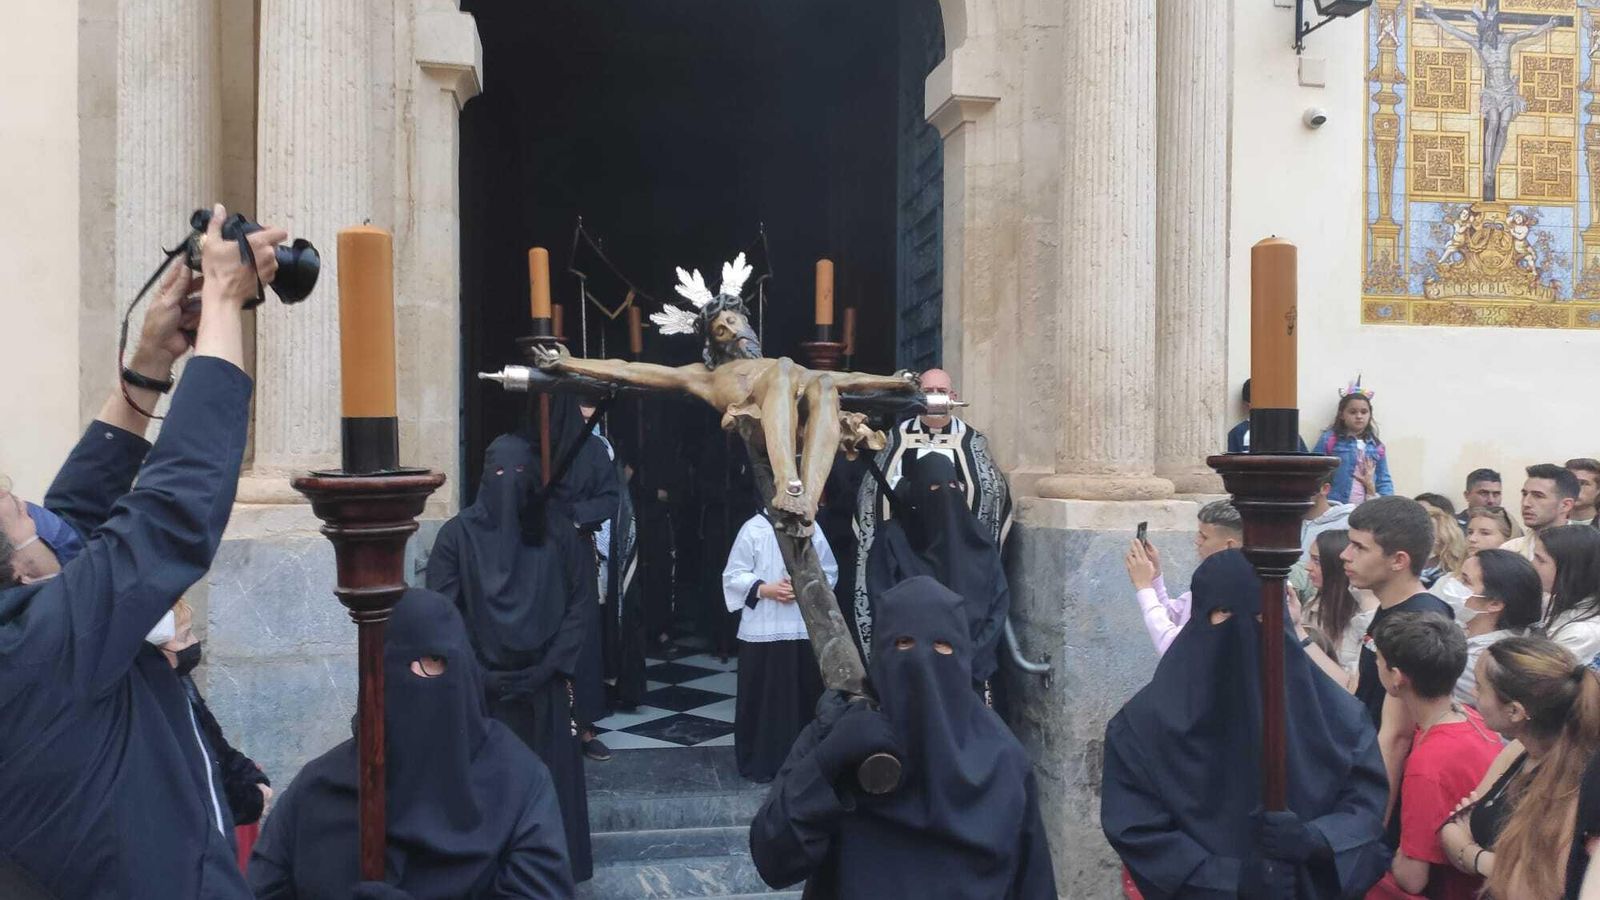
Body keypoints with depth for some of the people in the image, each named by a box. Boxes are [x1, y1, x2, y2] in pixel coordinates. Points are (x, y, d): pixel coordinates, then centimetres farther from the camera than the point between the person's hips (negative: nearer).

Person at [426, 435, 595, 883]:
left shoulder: (557, 531, -2)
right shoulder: (458, 534, -5)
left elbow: (579, 604, 0)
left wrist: (551, 668, -8)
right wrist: (477, 675, -11)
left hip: (544, 686, 1)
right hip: (483, 689, -1)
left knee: (548, 780, 8)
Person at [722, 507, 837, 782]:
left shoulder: (811, 528, 2)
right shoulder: (753, 529, -5)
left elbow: (829, 572, 8)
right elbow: (733, 575, -2)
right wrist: (764, 589, -15)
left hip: (806, 628, 2)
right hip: (762, 630, -2)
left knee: (804, 694, 9)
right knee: (761, 696, 4)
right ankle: (759, 761, 17)